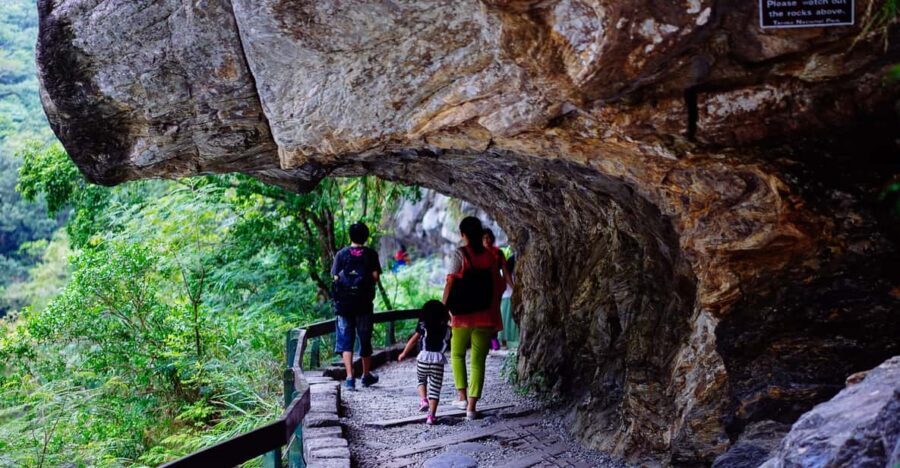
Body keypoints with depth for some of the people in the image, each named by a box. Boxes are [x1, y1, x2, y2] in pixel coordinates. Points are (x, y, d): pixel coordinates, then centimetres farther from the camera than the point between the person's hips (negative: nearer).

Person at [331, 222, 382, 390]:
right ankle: (366, 376, 27)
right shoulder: (371, 254, 0)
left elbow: (335, 278, -4)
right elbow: (375, 276, -5)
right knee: (365, 339, 14)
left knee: (345, 340, 3)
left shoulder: (341, 254, 0)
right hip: (364, 302, 1)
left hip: (344, 302, 0)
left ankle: (350, 378, -8)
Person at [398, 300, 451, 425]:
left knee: (421, 381, 27)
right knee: (435, 389, 4)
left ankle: (423, 400, 4)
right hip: (438, 361, 0)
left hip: (423, 359, 0)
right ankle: (431, 416, -3)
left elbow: (413, 341, 3)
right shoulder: (446, 329, 5)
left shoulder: (423, 326, 2)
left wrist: (404, 354, 15)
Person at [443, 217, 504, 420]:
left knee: (457, 355, 18)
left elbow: (450, 284, -12)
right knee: (478, 361, 5)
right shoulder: (490, 256, 5)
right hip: (486, 317, 2)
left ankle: (462, 396, 8)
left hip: (463, 315, -2)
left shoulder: (460, 254, -6)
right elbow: (499, 286, 6)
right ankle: (472, 406, 2)